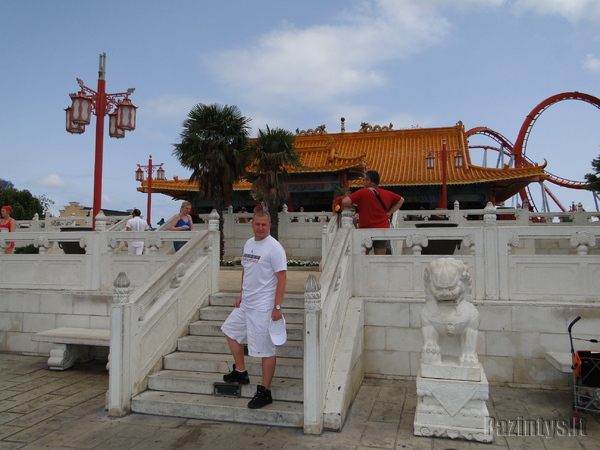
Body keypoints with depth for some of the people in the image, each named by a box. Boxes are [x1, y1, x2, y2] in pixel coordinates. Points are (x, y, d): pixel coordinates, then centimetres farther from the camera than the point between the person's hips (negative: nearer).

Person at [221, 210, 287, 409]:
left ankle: (264, 392, 8)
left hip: (263, 307, -9)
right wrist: (241, 295, 20)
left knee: (266, 349, -3)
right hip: (246, 303, 9)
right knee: (230, 330, 22)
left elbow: (282, 277, -18)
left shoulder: (274, 247, -14)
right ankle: (240, 372, 36)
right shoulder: (248, 244, 11)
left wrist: (277, 307, -22)